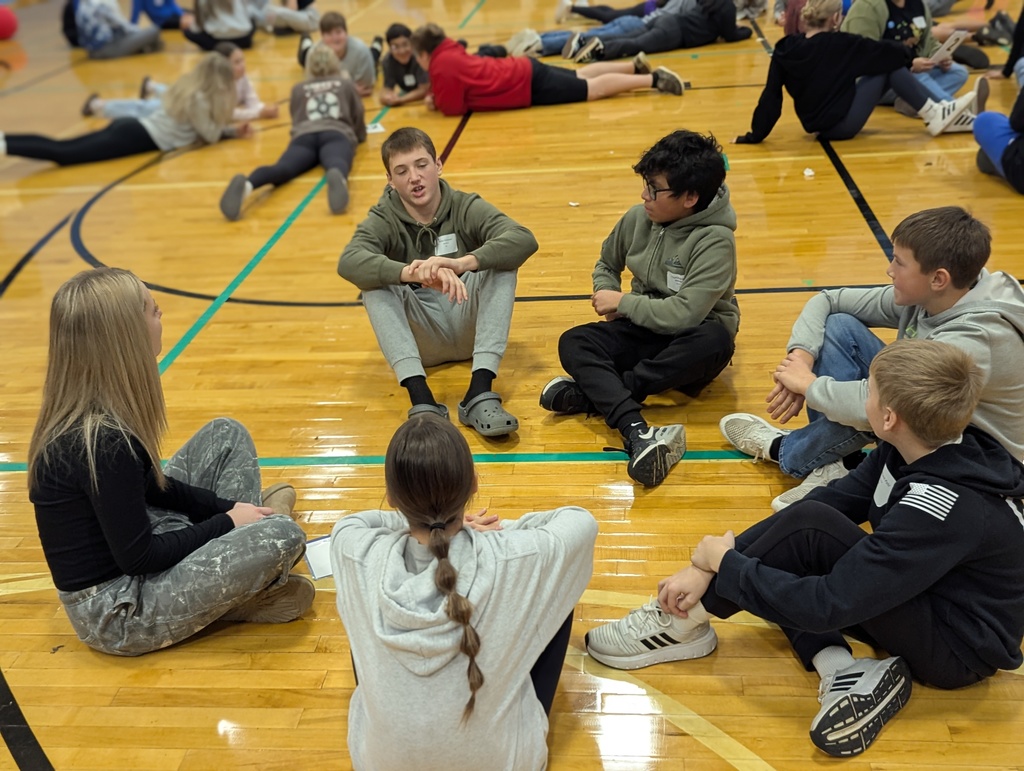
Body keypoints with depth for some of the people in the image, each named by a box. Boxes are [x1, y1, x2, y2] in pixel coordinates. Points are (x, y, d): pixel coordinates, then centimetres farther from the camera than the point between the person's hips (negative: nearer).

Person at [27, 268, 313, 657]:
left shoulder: (83, 410, -3)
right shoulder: (103, 442, -30)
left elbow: (149, 485, 10)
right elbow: (138, 557, -23)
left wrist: (228, 509, 2)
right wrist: (226, 522, -11)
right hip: (114, 611, -9)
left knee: (227, 434, 11)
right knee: (284, 535, -25)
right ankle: (235, 595, 6)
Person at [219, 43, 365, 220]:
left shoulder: (298, 89, 34)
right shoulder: (346, 84, 30)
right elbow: (358, 118, 37)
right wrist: (359, 136, 58)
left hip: (304, 136, 1)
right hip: (335, 134, -1)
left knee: (283, 168, -27)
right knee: (336, 165, -34)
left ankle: (246, 184, -61)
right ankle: (338, 178, -74)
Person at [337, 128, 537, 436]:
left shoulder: (465, 207, -5)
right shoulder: (384, 220, -5)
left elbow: (524, 239, -23)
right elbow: (349, 262, -28)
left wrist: (463, 263, -41)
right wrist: (412, 273, -46)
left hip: (469, 327, 1)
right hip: (420, 337, 0)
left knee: (501, 261, -23)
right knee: (375, 281, -25)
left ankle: (480, 393, -36)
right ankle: (421, 398, -41)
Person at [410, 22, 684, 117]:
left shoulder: (442, 66, -16)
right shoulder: (452, 53, 11)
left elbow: (454, 108, -17)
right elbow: (465, 85, 25)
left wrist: (436, 101, 2)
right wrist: (438, 96, 12)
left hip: (529, 85, -8)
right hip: (526, 71, 8)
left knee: (595, 88, -6)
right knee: (582, 76, 23)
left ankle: (653, 78, -7)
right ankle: (636, 65, 26)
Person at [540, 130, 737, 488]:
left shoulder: (715, 240, -20)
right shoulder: (638, 218, -2)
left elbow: (685, 314, -30)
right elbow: (606, 264, 18)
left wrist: (622, 302, -17)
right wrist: (606, 295, -4)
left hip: (690, 343, -5)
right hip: (644, 330, 5)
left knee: (715, 340, -39)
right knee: (573, 343, -20)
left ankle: (593, 392, -31)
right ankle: (637, 431, -46)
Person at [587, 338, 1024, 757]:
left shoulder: (943, 510, -33)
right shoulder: (925, 448, -8)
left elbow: (827, 605, -33)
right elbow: (833, 500, -5)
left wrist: (724, 562, -18)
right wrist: (707, 567, -13)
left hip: (959, 649, -9)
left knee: (808, 527, -28)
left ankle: (685, 622, -13)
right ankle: (841, 670, -11)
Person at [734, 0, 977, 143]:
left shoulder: (784, 48, -7)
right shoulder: (839, 44, -18)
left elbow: (770, 97, -7)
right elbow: (881, 50, -4)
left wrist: (755, 135, 1)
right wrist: (908, 54, 16)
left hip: (816, 125, 6)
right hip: (841, 126, -6)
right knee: (889, 64, 2)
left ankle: (937, 116, 17)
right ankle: (935, 114, 11)